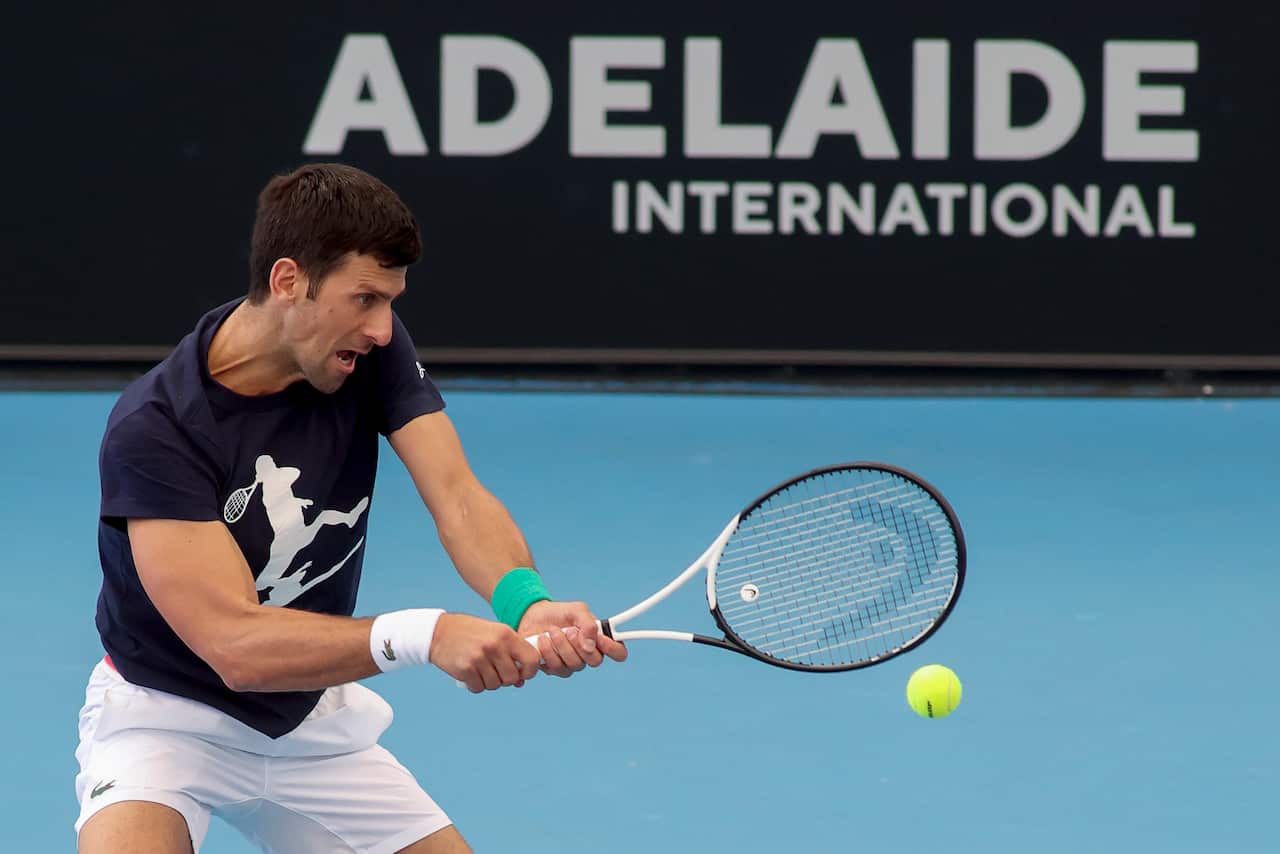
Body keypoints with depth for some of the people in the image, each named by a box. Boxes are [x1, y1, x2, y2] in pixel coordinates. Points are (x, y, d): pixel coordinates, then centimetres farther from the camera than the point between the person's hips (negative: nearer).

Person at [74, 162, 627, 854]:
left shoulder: (373, 353, -10)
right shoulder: (153, 429, -28)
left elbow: (457, 497, -21)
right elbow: (235, 646, -33)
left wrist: (525, 601, -43)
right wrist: (423, 635, -45)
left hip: (314, 717, 6)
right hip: (169, 713, -6)